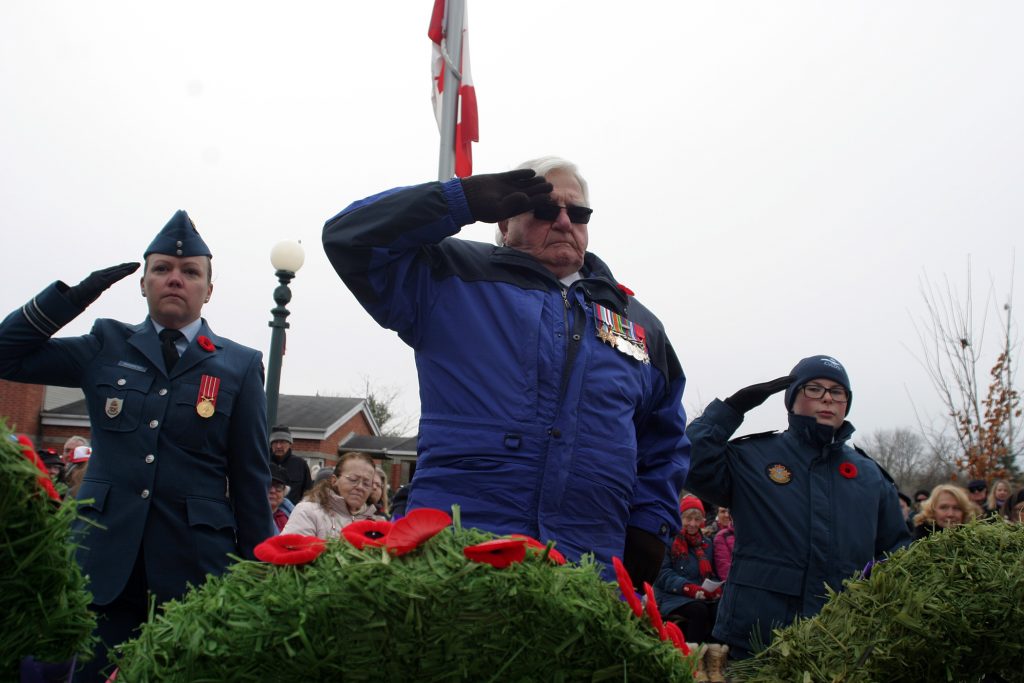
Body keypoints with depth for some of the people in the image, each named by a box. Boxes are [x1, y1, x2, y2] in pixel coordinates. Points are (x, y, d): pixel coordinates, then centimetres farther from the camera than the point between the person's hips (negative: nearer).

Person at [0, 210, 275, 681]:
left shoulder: (240, 365, 4)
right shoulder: (106, 345, 10)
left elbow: (251, 480, 4)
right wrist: (75, 294, -2)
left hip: (196, 561, -1)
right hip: (104, 554, 2)